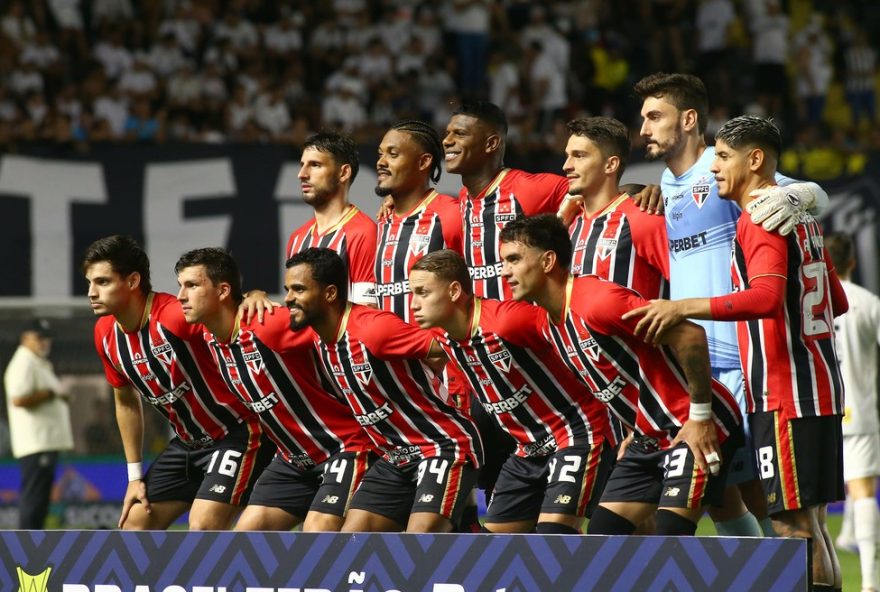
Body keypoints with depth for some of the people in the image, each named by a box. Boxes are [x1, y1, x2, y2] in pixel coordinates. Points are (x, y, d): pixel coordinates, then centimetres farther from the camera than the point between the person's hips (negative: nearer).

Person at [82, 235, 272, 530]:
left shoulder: (176, 317, -26)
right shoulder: (106, 334, -2)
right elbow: (126, 402, 13)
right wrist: (135, 476, 13)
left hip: (236, 433, -8)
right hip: (187, 442, 8)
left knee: (203, 526, -23)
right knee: (134, 523, 8)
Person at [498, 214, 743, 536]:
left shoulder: (596, 301, -22)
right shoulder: (550, 324, 8)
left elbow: (689, 335, -26)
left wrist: (700, 416, -22)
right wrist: (633, 435, 12)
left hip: (697, 429, -10)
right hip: (650, 437, 10)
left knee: (670, 536, -19)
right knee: (601, 533, 4)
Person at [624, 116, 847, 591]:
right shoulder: (799, 213, 18)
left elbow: (766, 297, -29)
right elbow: (838, 301, 25)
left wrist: (683, 308, -29)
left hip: (786, 394, -10)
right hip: (818, 388, 10)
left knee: (793, 522, -9)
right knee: (808, 522, 11)